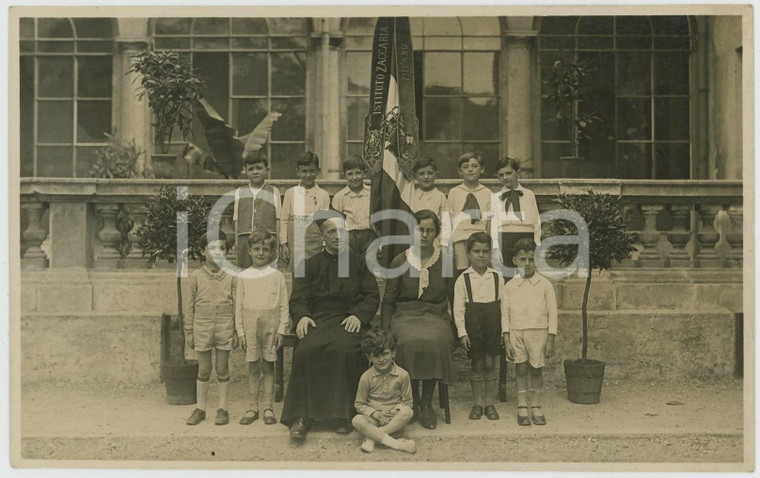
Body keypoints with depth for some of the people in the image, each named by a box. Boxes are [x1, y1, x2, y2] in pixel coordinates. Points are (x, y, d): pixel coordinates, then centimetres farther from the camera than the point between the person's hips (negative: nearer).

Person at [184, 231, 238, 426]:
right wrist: (189, 332, 3)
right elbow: (190, 306, 4)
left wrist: (236, 331, 2)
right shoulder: (196, 276, 0)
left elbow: (236, 305, 3)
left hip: (224, 328, 0)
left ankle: (223, 408, 18)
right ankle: (200, 408, 21)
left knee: (223, 370, 8)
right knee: (203, 370, 10)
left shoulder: (231, 277, 0)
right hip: (202, 328, 0)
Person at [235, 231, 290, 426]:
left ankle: (267, 406, 14)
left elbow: (284, 305, 2)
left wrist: (281, 329, -4)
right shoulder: (243, 277, 5)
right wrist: (240, 331, 1)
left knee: (268, 366, 5)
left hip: (271, 324, -1)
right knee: (253, 367, 7)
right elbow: (239, 306, 6)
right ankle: (253, 407, 16)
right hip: (250, 325, 1)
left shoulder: (277, 276, 2)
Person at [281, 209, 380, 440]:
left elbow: (372, 296, 10)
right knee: (306, 349, -31)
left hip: (348, 320, -1)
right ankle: (301, 416, -26)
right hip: (318, 319, 1)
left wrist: (359, 315, -10)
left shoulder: (358, 262, 19)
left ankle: (343, 415, -22)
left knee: (345, 349, -34)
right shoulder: (311, 265, 21)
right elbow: (298, 298, 11)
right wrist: (302, 316, -11)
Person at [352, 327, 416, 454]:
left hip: (395, 418, 0)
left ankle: (372, 437, -28)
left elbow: (407, 402, 2)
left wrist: (396, 410, -18)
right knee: (357, 421, -31)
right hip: (374, 418, 0)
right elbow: (359, 404, 2)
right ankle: (395, 443, -35)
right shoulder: (366, 377, -4)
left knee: (407, 412, -32)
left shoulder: (402, 375, -5)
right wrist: (375, 413, -14)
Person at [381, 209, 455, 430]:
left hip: (436, 316, 0)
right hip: (405, 315, 0)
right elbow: (388, 301, 10)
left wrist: (456, 327, 1)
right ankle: (412, 401, -13)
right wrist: (385, 331, -1)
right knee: (410, 343, -33)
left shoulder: (446, 261, 10)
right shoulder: (400, 261, 8)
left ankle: (427, 402, -15)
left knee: (435, 342, -33)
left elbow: (454, 298, 13)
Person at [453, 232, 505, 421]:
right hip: (473, 327, -1)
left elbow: (503, 305, 6)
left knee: (490, 365, 5)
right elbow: (458, 308, -3)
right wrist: (462, 332, -8)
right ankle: (477, 404, 17)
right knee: (476, 366, 6)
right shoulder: (463, 279, -2)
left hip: (493, 327, 1)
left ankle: (490, 403, 16)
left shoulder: (497, 277, 4)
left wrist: (504, 330, 2)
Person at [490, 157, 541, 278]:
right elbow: (494, 222, 3)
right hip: (506, 240, 0)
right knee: (507, 277, -2)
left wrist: (537, 245, 3)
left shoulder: (529, 194, 12)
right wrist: (495, 248, -7)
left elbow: (536, 220, 10)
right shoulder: (496, 197, 10)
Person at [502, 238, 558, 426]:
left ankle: (536, 407, 19)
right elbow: (505, 314, 4)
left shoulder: (545, 284, 1)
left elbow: (552, 313, 2)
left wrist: (550, 340, -3)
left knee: (536, 369, 5)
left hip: (539, 332, 0)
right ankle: (522, 408, 13)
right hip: (516, 332, 1)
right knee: (521, 370, 3)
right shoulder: (510, 286, 3)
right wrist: (506, 340, -2)